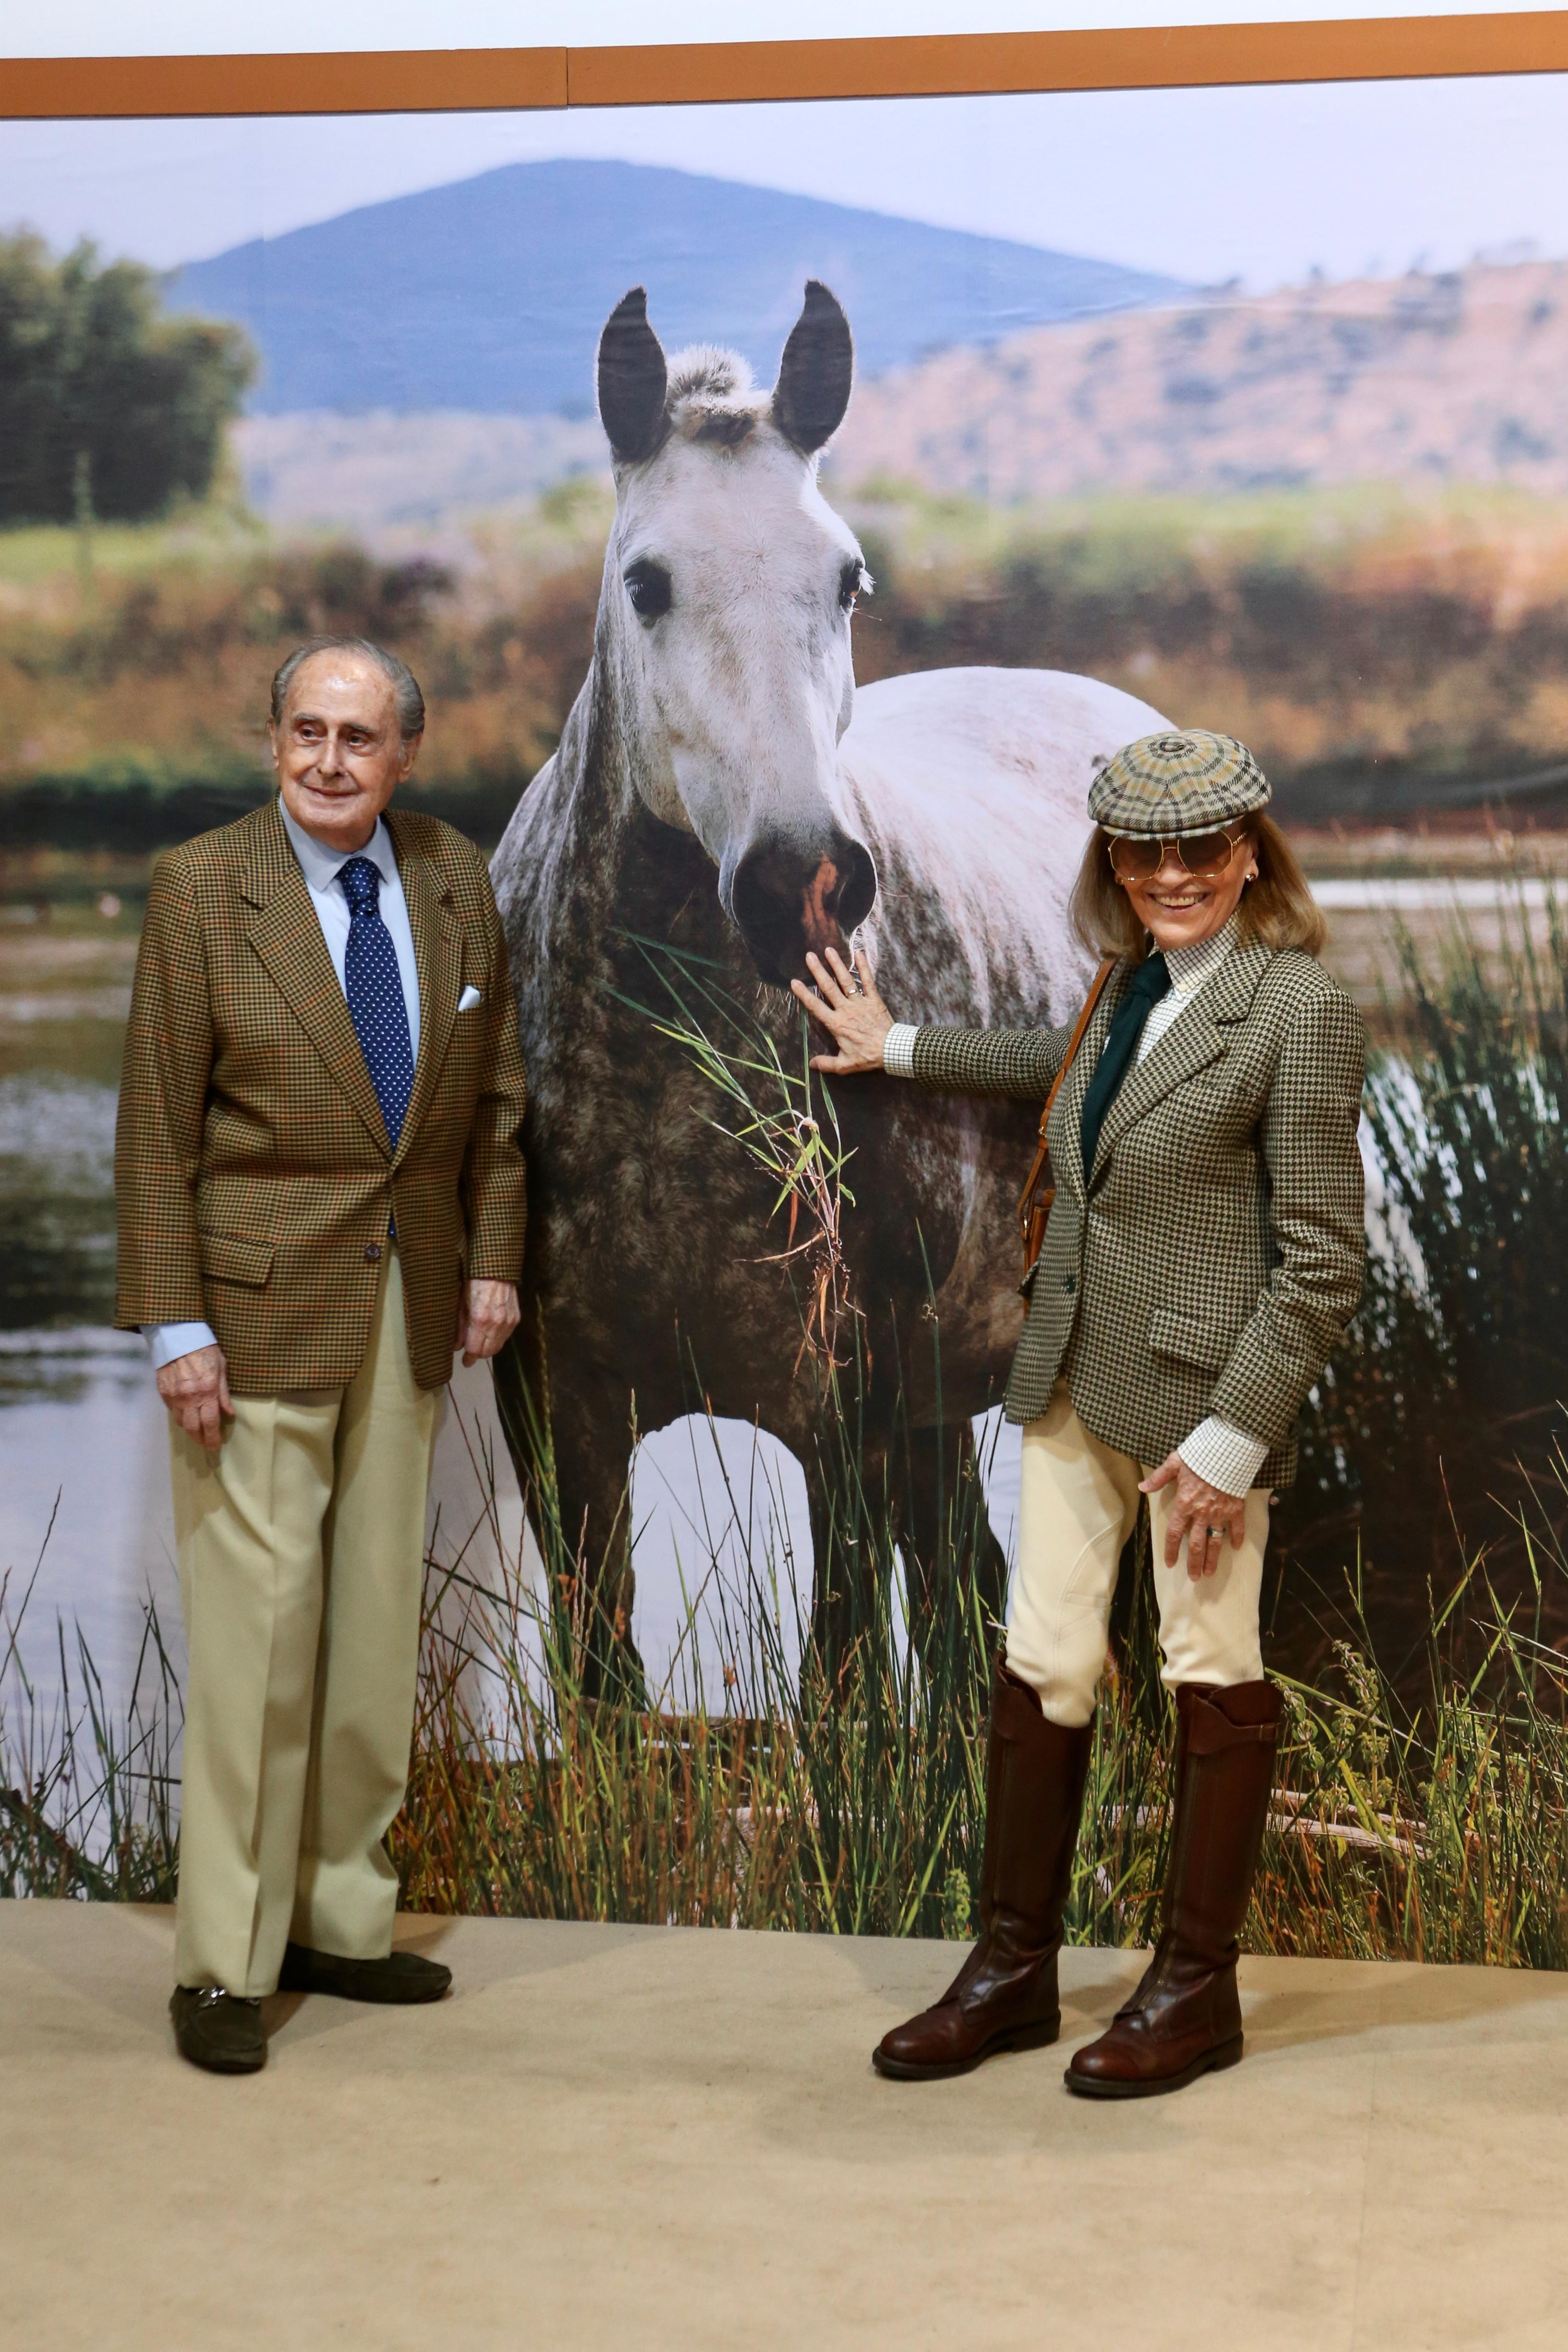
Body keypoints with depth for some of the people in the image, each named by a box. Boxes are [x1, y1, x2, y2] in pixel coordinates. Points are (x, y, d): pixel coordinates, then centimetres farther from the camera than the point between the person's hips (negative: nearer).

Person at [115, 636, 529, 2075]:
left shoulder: (456, 880, 6)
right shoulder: (203, 889, -6)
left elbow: (496, 1090, 14)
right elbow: (156, 1127, -7)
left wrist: (493, 1258, 6)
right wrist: (174, 1323, -12)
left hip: (412, 1306, 5)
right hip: (262, 1305, -5)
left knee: (379, 1626, 9)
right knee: (257, 1629, -4)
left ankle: (340, 1922, 22)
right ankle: (224, 1965, 7)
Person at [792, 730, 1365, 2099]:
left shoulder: (1300, 1010, -14)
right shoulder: (1134, 982, 8)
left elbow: (1319, 1262, -15)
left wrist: (1233, 1435, -17)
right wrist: (899, 1049, 40)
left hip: (1201, 1392, -7)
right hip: (1075, 1376, 7)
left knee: (1214, 1675, 6)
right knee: (1043, 1664, 9)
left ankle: (1198, 1988, 21)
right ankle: (1014, 1969, 22)